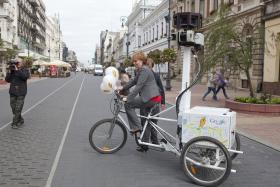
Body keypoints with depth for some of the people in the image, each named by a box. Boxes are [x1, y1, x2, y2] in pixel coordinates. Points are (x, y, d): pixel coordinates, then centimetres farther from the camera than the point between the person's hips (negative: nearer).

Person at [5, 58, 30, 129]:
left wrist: (17, 70, -21)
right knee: (13, 108, 5)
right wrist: (9, 72, -8)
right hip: (12, 92, 4)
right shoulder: (12, 71, 9)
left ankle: (14, 123, 1)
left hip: (21, 92, -4)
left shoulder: (25, 70, 0)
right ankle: (20, 120, 22)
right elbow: (7, 80, 4)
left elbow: (25, 76, -21)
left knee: (18, 108, -7)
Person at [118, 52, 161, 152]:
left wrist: (128, 98, -20)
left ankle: (136, 127, -4)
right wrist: (123, 87, 17)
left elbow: (139, 86, -20)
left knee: (128, 105, -7)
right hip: (153, 99, 11)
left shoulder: (144, 70, -13)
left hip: (150, 98, -11)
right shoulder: (140, 70, 19)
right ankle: (144, 145, 24)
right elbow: (134, 81, 26)